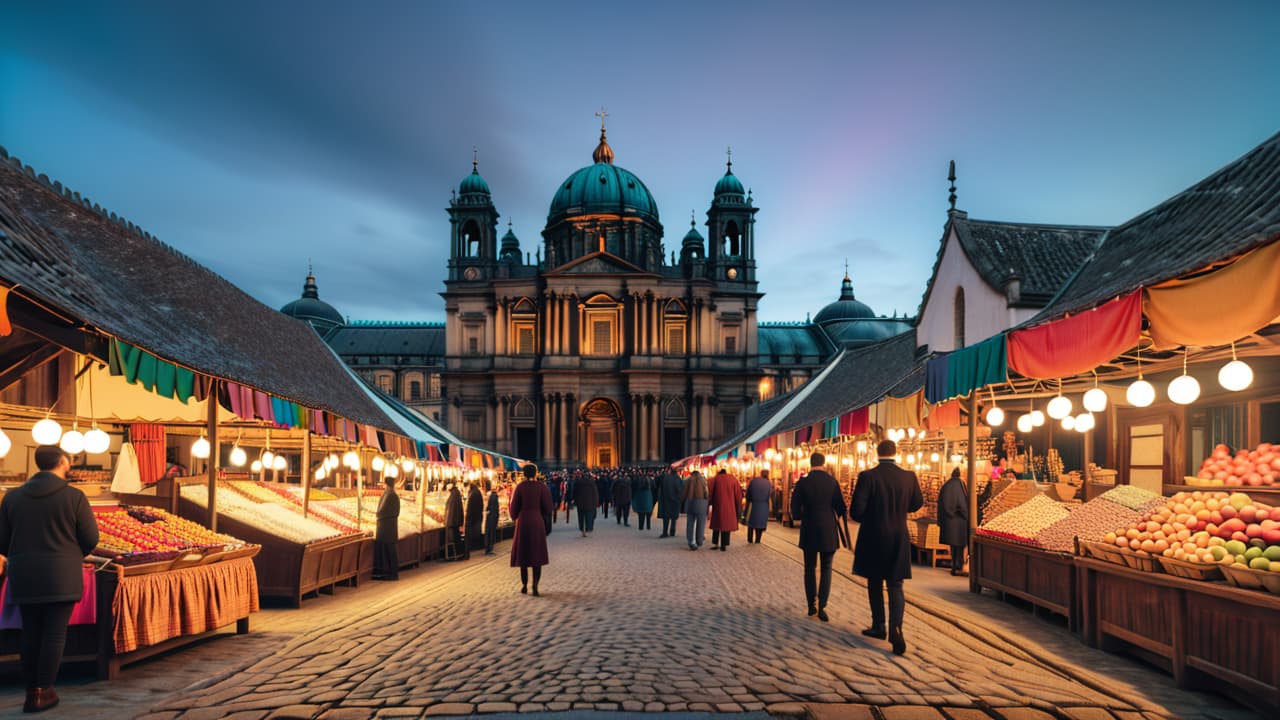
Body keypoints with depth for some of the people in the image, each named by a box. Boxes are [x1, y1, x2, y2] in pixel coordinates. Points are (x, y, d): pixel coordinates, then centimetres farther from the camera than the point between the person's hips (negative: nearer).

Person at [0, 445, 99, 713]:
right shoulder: (74, 497, -8)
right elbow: (91, 538, -5)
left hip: (24, 577, 4)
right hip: (61, 577, -4)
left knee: (30, 633, 13)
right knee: (54, 634, 3)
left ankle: (32, 690, 18)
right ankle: (43, 693, 5)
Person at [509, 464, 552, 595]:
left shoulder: (520, 487, -5)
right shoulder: (542, 487, -6)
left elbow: (514, 507, -1)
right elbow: (547, 508, -6)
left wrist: (514, 517, 20)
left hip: (522, 522, 1)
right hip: (537, 523, -1)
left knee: (523, 554, 14)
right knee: (537, 555, 6)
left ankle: (524, 585, 18)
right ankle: (535, 586, -6)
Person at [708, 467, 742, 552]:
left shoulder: (715, 479, 2)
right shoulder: (733, 479, 4)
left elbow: (710, 493, -2)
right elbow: (738, 495, 1)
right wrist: (738, 508, 6)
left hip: (718, 506, 0)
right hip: (729, 507, 1)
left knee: (717, 524, 12)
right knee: (727, 525, 7)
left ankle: (715, 544, 9)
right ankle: (724, 545, 4)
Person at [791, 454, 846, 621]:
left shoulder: (802, 482, -6)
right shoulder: (832, 482, -7)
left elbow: (795, 510, -6)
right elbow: (841, 508, -6)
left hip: (809, 532, 1)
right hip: (828, 531, 0)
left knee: (810, 568, 14)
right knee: (826, 569, 8)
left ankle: (811, 605, 16)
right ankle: (822, 606, -2)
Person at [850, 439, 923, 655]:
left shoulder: (867, 476, -15)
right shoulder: (909, 477, -5)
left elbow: (855, 510, -16)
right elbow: (916, 503, 11)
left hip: (872, 538, -2)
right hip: (899, 539, 2)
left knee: (875, 583, 16)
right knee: (895, 585, 6)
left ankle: (878, 626, 25)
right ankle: (895, 627, -13)